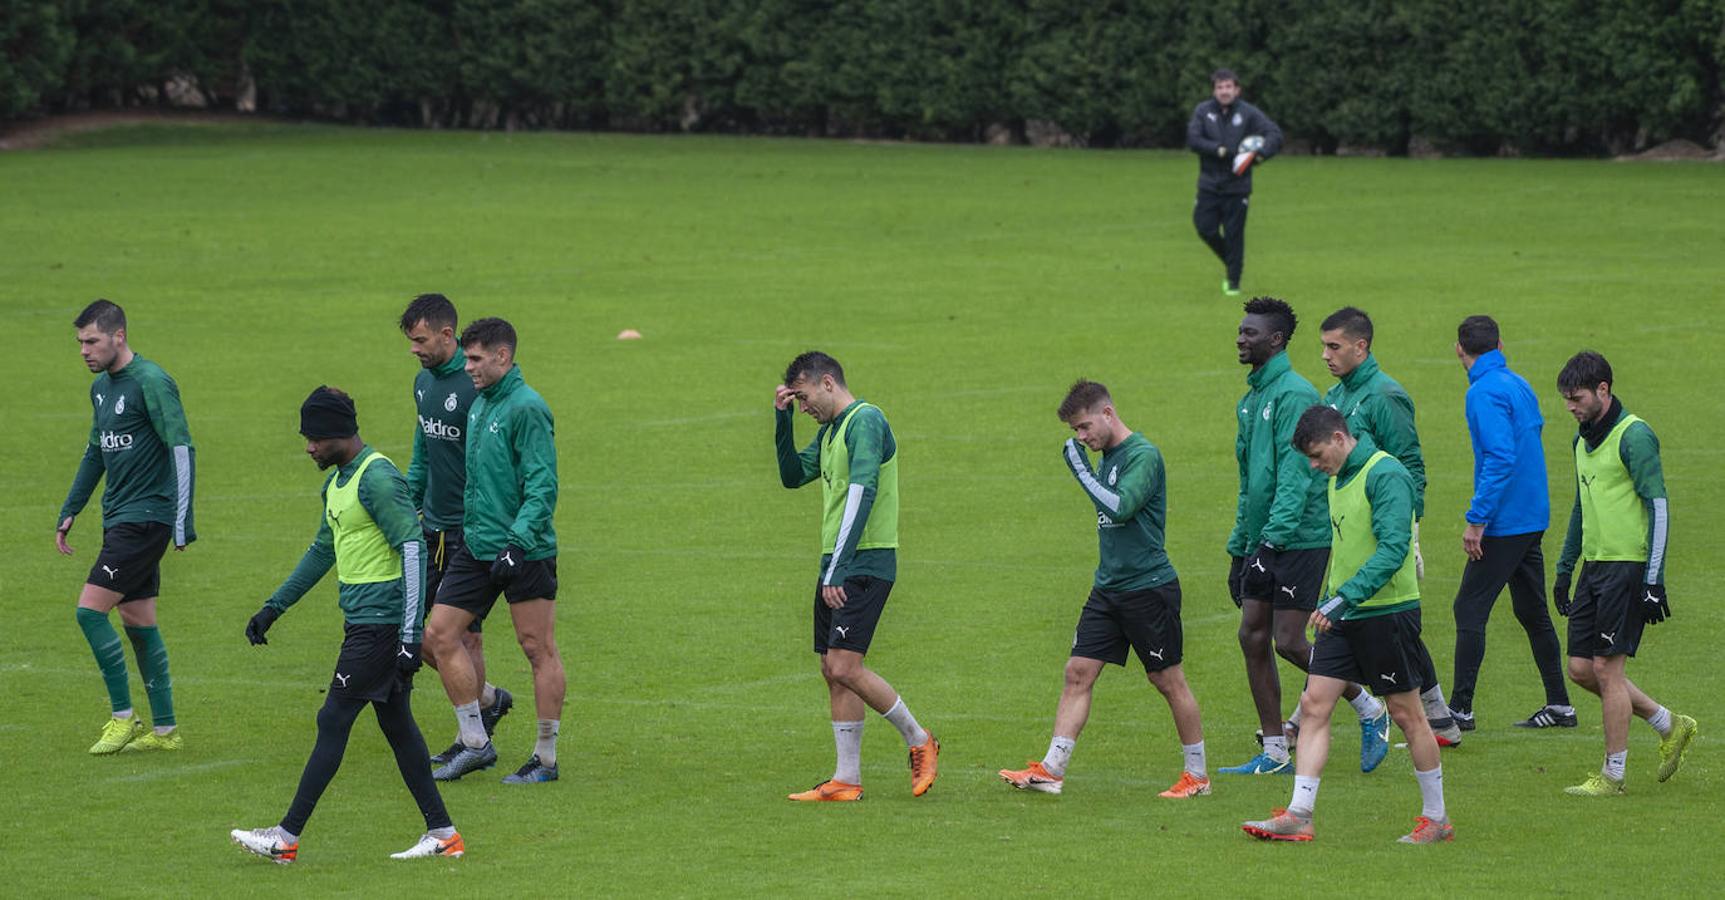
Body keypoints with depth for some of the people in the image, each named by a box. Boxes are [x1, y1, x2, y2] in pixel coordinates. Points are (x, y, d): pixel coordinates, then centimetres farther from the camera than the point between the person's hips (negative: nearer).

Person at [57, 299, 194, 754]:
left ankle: (123, 717, -3)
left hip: (145, 519, -9)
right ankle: (164, 729, 16)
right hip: (119, 518, 9)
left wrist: (183, 524, -22)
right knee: (138, 621, 10)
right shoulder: (101, 387, 13)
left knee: (91, 610, -12)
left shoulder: (151, 383, -15)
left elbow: (182, 450, -18)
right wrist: (69, 511, 22)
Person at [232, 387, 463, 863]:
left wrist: (410, 635, -23)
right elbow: (323, 551, 27)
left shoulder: (378, 479, -16)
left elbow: (413, 551, -20)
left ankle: (287, 837, -4)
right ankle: (442, 833, 13)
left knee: (333, 721, -6)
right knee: (396, 724, 10)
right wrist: (273, 607, 27)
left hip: (379, 625, -10)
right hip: (365, 623, 10)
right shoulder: (337, 481, 15)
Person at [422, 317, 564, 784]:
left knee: (539, 650, 0)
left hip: (525, 552, -9)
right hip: (475, 548, 9)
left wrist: (517, 541, -27)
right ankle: (475, 743, 12)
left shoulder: (526, 408, -14)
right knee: (439, 633, 4)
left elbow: (543, 487, -19)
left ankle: (547, 758, 6)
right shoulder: (478, 405, 13)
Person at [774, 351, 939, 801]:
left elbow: (862, 493, -21)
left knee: (845, 666, -16)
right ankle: (846, 780, 10)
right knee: (833, 671, 7)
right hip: (836, 566, 10)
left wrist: (837, 569, -25)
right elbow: (793, 475, 28)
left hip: (865, 564, -10)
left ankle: (919, 742, 1)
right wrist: (782, 420, 14)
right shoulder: (830, 430, 18)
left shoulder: (865, 420, -13)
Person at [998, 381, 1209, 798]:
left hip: (1149, 587, -8)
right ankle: (1052, 770, 0)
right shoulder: (1105, 458, 13)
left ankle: (1197, 775, 14)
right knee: (1078, 672, 1)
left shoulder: (1144, 455, -14)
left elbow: (1119, 507, -26)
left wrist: (1080, 468, -20)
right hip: (1108, 587, 8)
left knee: (1168, 680, 1)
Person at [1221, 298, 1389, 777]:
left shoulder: (1294, 395, -14)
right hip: (1261, 541, 9)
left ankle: (1370, 710, 11)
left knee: (1289, 642, -8)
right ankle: (1274, 753, 10)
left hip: (1299, 539, -9)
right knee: (1253, 638, 4)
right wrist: (1238, 546, 21)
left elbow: (1295, 474, -22)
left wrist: (1273, 537, -28)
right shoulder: (1252, 399, 15)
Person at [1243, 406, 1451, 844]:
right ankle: (1298, 816, -1)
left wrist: (1343, 598, -30)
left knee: (1406, 713, 1)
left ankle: (1437, 819, 13)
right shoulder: (1339, 478, 12)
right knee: (1314, 704, 0)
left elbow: (1394, 548, -25)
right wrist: (1328, 604, 22)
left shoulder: (1385, 475, -16)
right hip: (1343, 615, 9)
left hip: (1387, 612, -9)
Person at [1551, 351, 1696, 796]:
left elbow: (1659, 507, -15)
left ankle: (1613, 775, 4)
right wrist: (1564, 569, 23)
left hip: (1627, 566, -9)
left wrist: (1653, 580, -19)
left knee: (1606, 668, -6)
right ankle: (1669, 726, 22)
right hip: (1594, 566, 9)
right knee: (1581, 668, 7)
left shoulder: (1634, 436, -13)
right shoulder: (1584, 439, 14)